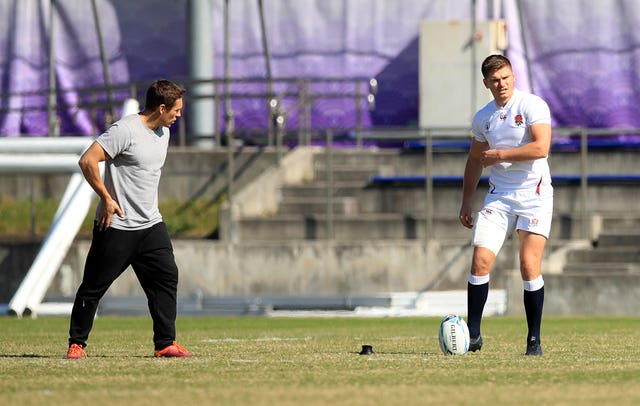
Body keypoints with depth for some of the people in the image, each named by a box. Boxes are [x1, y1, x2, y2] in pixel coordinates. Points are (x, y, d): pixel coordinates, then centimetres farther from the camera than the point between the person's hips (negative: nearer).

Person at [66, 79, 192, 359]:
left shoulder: (163, 132, 10)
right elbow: (87, 161, -20)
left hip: (151, 224, 7)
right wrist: (106, 198, -18)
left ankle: (165, 343, 3)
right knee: (94, 286, 0)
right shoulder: (125, 131, -17)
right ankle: (76, 343, 11)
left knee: (167, 277, -2)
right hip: (116, 225, -7)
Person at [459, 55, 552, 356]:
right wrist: (466, 204, 18)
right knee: (481, 261, -9)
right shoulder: (483, 118, 10)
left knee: (529, 266, -11)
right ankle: (473, 334, 0)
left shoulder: (532, 106, -8)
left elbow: (541, 147, -21)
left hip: (534, 195, -4)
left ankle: (534, 340, -1)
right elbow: (475, 161, 22)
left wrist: (499, 155, -15)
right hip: (498, 196, 4)